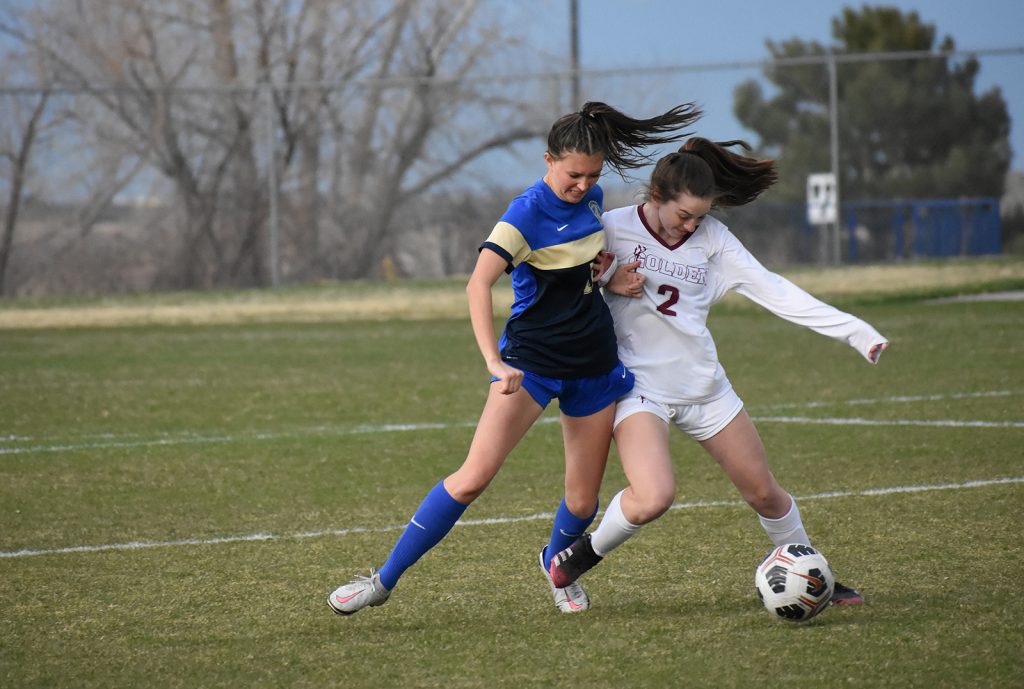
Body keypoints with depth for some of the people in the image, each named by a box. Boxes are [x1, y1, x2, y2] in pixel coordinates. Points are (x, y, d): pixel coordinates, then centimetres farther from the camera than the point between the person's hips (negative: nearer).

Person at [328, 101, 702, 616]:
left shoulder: (591, 200, 4)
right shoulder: (526, 214, -16)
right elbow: (478, 284, -30)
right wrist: (495, 364, -40)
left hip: (594, 362, 6)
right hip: (532, 359, -6)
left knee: (583, 501, 6)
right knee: (475, 476, -16)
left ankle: (557, 564, 40)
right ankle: (385, 579, -9)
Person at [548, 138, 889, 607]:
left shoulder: (711, 237, -1)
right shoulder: (611, 229, -10)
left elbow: (771, 290, -4)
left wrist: (853, 330, -11)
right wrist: (608, 280, -19)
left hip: (703, 385, 4)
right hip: (640, 385, -4)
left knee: (764, 492, 9)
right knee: (653, 498, -26)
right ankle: (587, 551, 2)